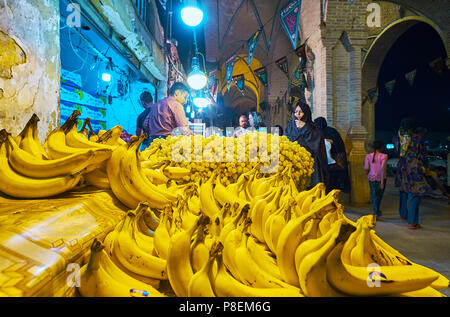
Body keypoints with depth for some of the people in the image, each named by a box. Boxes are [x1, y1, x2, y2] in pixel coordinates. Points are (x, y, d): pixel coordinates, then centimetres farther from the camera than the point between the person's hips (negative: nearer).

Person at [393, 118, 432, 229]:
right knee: (414, 194, -1)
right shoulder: (418, 137, -9)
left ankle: (403, 215, 37)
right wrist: (424, 165, 15)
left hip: (401, 167, 5)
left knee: (403, 191, 22)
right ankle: (412, 222, 1)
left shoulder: (396, 138, 0)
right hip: (414, 168, -5)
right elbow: (423, 154, 0)